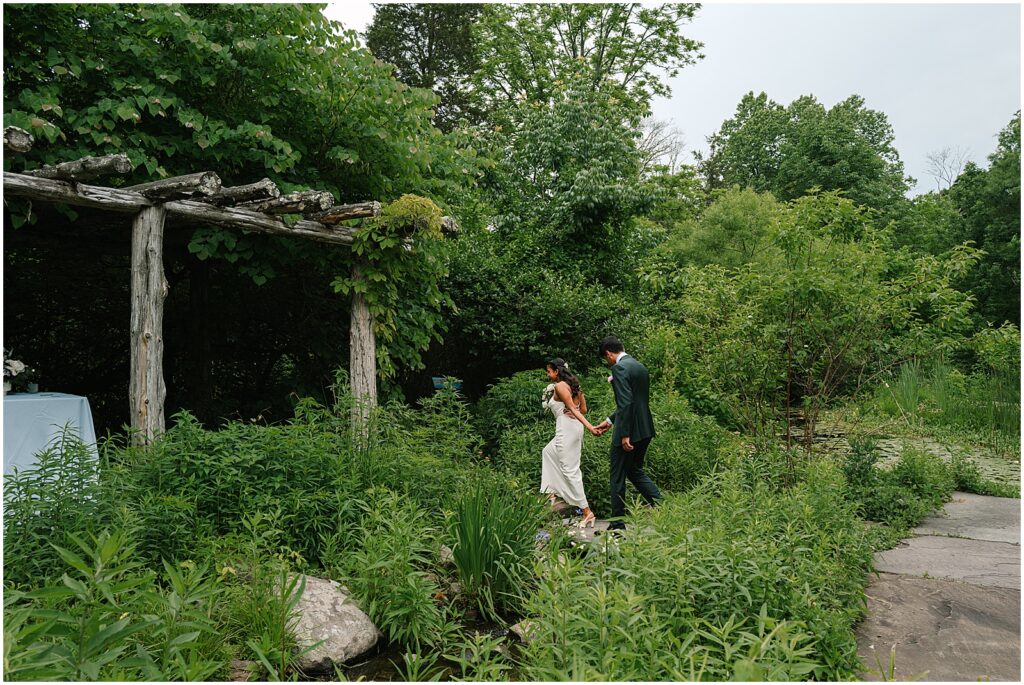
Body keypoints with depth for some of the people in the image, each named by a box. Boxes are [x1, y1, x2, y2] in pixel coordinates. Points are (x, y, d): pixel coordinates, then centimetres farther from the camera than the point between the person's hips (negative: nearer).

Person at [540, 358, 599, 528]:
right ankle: (554, 492, 26)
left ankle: (587, 512, -8)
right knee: (548, 452, 28)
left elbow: (573, 409, -21)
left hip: (566, 429, -10)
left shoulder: (559, 386, -12)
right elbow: (583, 409, 13)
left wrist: (589, 426, -26)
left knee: (570, 469, -7)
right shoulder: (573, 385, 14)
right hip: (574, 427, 10)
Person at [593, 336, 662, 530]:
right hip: (645, 429, 9)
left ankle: (617, 525, 12)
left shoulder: (619, 368, -14)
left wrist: (624, 434, -21)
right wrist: (610, 420, 25)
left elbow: (626, 402, -23)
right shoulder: (640, 367, 15)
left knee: (617, 476, 4)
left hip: (629, 431, -9)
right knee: (635, 471, 22)